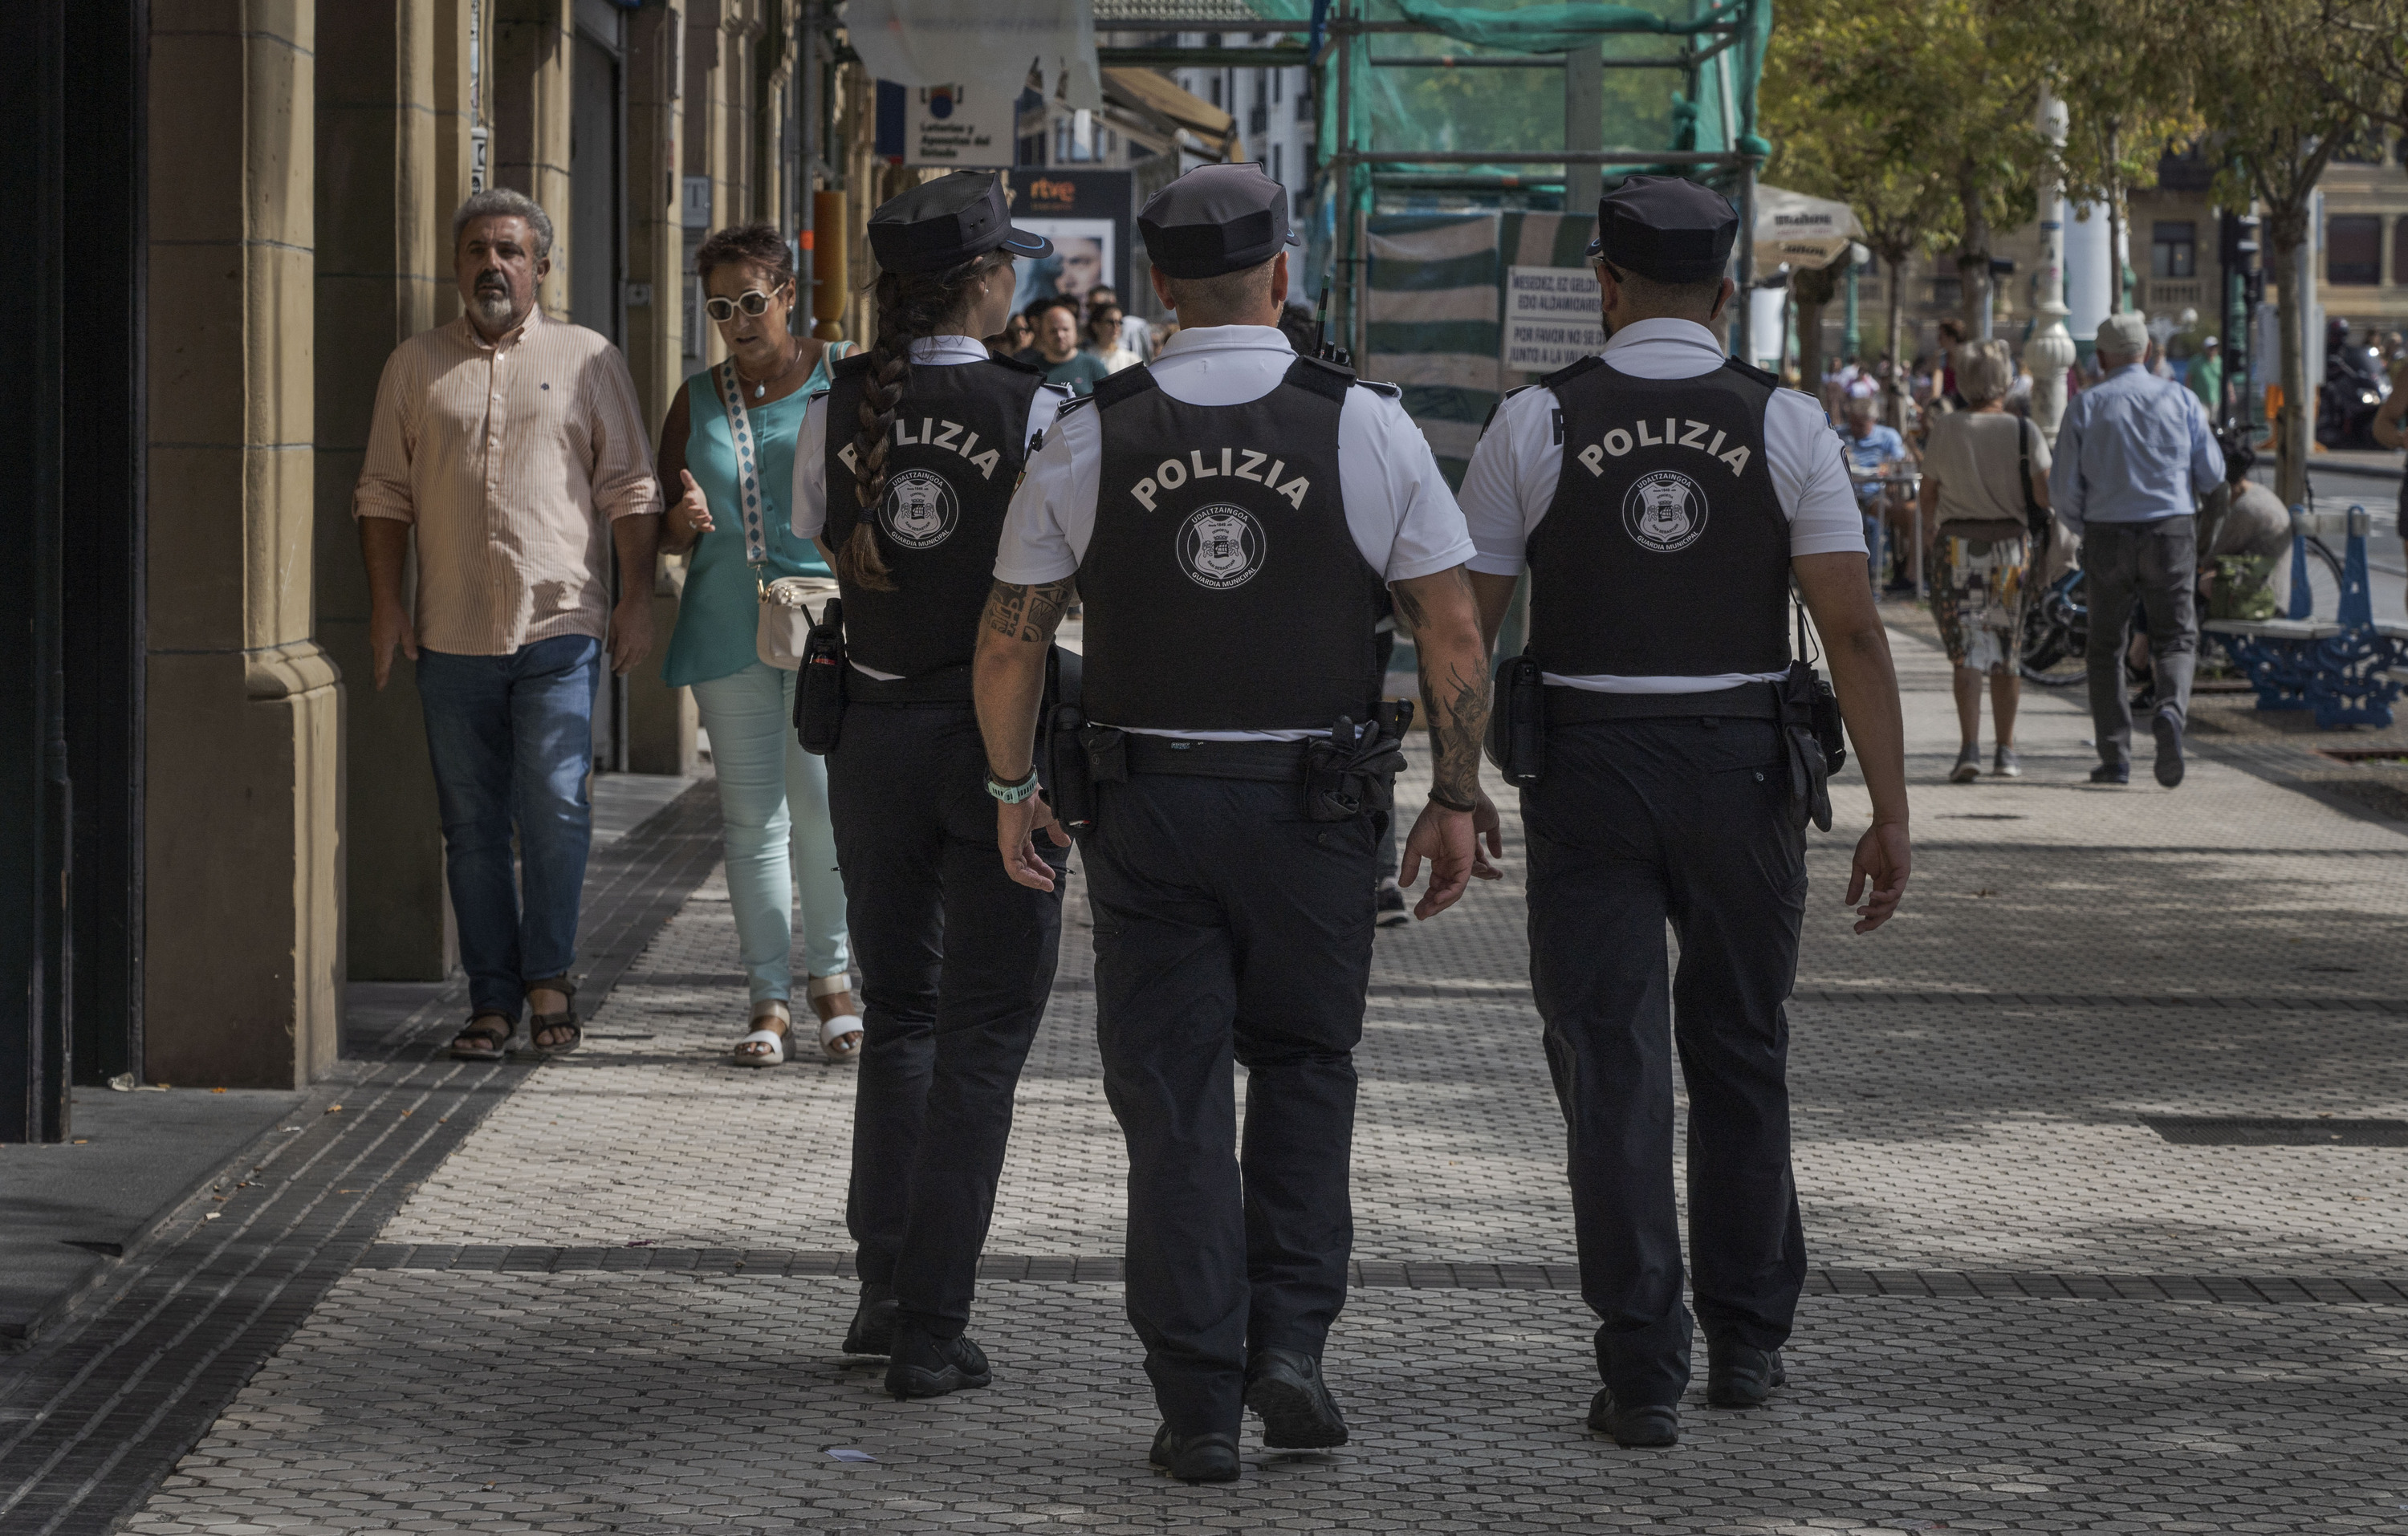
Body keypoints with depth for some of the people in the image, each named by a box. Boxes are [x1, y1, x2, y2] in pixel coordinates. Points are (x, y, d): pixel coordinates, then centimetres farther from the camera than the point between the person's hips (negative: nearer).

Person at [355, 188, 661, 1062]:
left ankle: (548, 975, 5)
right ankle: (492, 998, 10)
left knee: (555, 806, -11)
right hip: (452, 634, 2)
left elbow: (629, 489, 7)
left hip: (560, 627, -2)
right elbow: (384, 492, 12)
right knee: (472, 824, 4)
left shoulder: (589, 360, 7)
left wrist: (637, 597, -1)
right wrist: (385, 599, 3)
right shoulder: (415, 366, 12)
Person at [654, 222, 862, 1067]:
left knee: (820, 796, -12)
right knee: (751, 816, 3)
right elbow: (664, 531, 18)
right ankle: (769, 997, 9)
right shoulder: (698, 400, 14)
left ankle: (830, 976, 6)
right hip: (729, 626, 3)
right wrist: (684, 522, -5)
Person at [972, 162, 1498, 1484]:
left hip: (1146, 809, 0)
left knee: (1172, 1098, 7)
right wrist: (1456, 799, 4)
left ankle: (1198, 1402, 5)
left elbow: (1009, 639, 1)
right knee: (1303, 1065, 19)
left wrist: (1012, 791, 14)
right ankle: (1289, 1341, 6)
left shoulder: (1089, 441, -3)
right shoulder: (1365, 427, -6)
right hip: (1313, 812, 0)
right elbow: (1454, 639, -6)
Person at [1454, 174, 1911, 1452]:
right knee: (1740, 1059, 17)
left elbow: (1467, 624, -3)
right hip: (1743, 771, 1)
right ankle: (1747, 1343, 25)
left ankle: (1643, 1374, -4)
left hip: (1584, 773, -1)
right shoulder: (1784, 423, -3)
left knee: (1613, 1070, 0)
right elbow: (1851, 628, -9)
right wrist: (1889, 814, -7)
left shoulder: (1534, 422, -3)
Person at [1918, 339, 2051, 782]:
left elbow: (1929, 492, 8)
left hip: (1956, 546, -1)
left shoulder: (1946, 429, -3)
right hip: (2010, 544, 1)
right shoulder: (2024, 432, -5)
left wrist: (1928, 530, 27)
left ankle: (1969, 748, -19)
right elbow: (2046, 496, -11)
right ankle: (2006, 753, 19)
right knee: (2007, 653, 13)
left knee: (1968, 651, -3)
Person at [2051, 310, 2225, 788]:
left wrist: (2083, 529, 16)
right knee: (2175, 639, 6)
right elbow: (2212, 474, 2)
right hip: (2172, 531, 0)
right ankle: (2170, 710, -25)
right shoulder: (2181, 400, 2)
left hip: (2107, 535, 0)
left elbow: (2063, 487, -2)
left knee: (2106, 647, 11)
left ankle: (2115, 757, 7)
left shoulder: (2085, 406, -1)